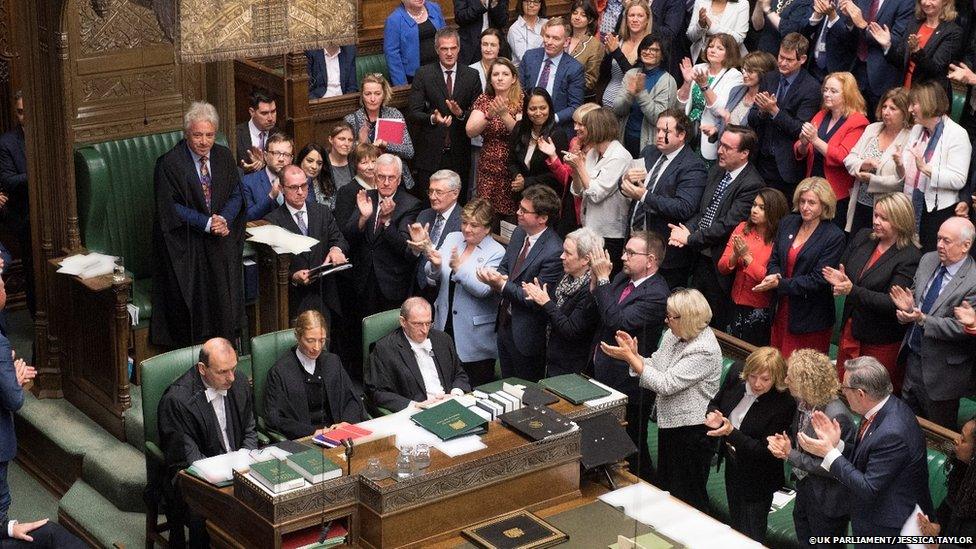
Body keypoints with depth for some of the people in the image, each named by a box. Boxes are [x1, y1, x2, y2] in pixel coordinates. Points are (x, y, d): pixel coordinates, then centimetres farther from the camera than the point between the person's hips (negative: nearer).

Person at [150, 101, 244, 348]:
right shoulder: (169, 163, -11)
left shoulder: (224, 157, 5)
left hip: (221, 242, 4)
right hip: (185, 247, -4)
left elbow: (236, 195, 7)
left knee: (224, 298, -2)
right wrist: (207, 223, -18)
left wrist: (224, 219, -14)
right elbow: (169, 208, -12)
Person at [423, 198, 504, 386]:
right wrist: (435, 266, -17)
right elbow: (432, 279, 5)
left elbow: (483, 289, -20)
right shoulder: (452, 239, 7)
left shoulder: (496, 252, -8)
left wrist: (459, 268, -31)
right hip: (445, 326, 5)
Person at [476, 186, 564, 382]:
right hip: (505, 322, 8)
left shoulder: (554, 252, -26)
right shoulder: (519, 233, 1)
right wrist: (497, 277, -11)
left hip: (526, 334, -8)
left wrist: (502, 284, -24)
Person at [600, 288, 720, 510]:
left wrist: (630, 357, -22)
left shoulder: (704, 350, -25)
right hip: (669, 422, 9)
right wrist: (634, 353, -11)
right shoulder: (673, 335, 2)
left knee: (686, 494, 5)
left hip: (692, 430, -9)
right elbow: (655, 367, 8)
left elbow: (665, 384, -27)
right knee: (665, 488, 21)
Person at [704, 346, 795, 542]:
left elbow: (765, 451, -25)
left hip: (757, 479, -6)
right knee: (736, 525, 27)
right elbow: (715, 403, 3)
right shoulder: (736, 372, -15)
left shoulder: (785, 403, -31)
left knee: (751, 537, 10)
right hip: (732, 463, 6)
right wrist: (713, 416, -20)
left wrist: (732, 433, -37)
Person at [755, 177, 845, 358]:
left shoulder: (834, 236, -11)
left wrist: (780, 284, -20)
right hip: (782, 312, 5)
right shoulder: (787, 223, 7)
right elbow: (774, 260, 12)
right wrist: (775, 275, -11)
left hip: (811, 319, -5)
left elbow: (818, 280, -15)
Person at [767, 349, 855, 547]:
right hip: (804, 487, 8)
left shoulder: (836, 416, -34)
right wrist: (781, 442, -13)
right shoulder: (803, 402, -9)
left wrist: (790, 455, -23)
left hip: (827, 500, -8)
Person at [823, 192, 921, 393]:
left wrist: (852, 291, -29)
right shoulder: (863, 237, 3)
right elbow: (842, 269, 12)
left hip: (882, 343, -6)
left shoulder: (910, 258, -16)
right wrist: (838, 280, -13)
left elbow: (893, 303, -22)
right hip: (850, 330, 6)